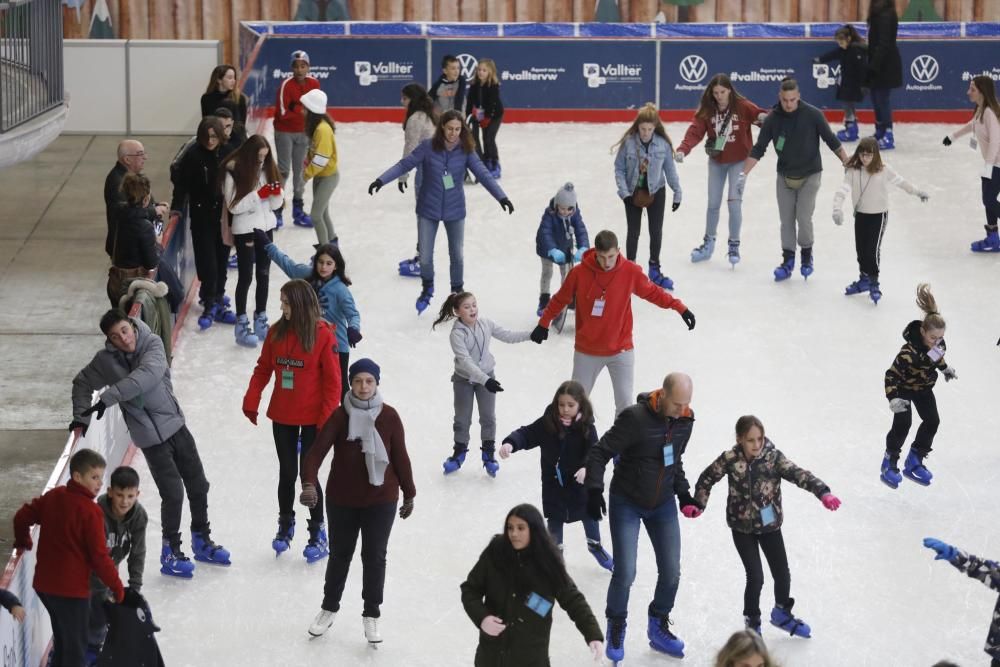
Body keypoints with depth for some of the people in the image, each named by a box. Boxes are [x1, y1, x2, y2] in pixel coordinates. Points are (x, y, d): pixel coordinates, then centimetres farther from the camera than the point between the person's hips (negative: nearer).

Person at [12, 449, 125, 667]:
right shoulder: (90, 511, -19)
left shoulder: (53, 497, 2)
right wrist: (116, 586, -7)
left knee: (63, 640, 23)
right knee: (76, 645, 2)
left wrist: (23, 541, 29)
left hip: (44, 584, 8)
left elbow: (22, 516, 9)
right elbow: (99, 555, -18)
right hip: (72, 589, -8)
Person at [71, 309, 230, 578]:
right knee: (173, 494, -8)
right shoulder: (106, 360, -8)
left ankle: (202, 541, 34)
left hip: (175, 424, 2)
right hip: (151, 437, -2)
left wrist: (109, 397, -32)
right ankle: (171, 553, 9)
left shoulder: (152, 343, -11)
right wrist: (81, 417, -2)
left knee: (198, 486, 13)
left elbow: (148, 374, -29)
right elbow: (82, 383, 9)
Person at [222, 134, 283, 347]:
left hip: (266, 227, 6)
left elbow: (275, 204, 6)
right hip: (244, 230, -6)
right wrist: (259, 195, -23)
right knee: (246, 277, -1)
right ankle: (242, 326, 6)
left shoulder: (266, 169, 2)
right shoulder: (234, 172, -16)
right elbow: (234, 206, -19)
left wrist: (276, 194, -15)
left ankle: (261, 321, 27)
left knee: (264, 275, 14)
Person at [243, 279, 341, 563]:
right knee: (287, 473, 14)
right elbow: (263, 369, 7)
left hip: (312, 419, -4)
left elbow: (332, 380, -11)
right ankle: (285, 525, 33)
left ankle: (318, 534, 16)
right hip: (282, 417, 4)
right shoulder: (276, 332, -1)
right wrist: (251, 402, 1)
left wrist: (327, 418, -15)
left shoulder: (323, 335, -13)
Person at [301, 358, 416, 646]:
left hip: (381, 500, 0)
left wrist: (409, 494, 5)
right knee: (339, 554, 17)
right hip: (342, 500, 0)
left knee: (374, 557, 7)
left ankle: (371, 615, 24)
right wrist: (309, 483, -37)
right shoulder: (339, 416, -12)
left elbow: (400, 458, -2)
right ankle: (329, 608, 37)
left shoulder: (389, 416, -10)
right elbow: (317, 451, -20)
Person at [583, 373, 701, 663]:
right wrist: (594, 491, -26)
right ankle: (616, 629, 18)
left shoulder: (684, 420, -6)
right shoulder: (635, 418, -26)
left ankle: (658, 629, 29)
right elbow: (599, 453, -19)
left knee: (671, 573, 6)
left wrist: (684, 494, 7)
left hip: (663, 505, 5)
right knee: (625, 573, -8)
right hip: (627, 504, -5)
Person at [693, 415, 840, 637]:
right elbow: (707, 478, -3)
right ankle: (752, 622, 19)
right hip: (742, 528, -2)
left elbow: (798, 474, -26)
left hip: (770, 525, 2)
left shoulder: (773, 456, -15)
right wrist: (698, 504, -14)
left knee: (782, 574, 11)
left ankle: (782, 614, 40)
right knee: (755, 577, -6)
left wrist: (823, 492, -40)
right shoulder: (730, 459, -17)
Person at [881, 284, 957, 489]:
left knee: (932, 421, 3)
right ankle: (890, 463, 4)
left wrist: (945, 368, 24)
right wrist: (893, 398, -48)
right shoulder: (910, 351, -39)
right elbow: (891, 375, -37)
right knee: (902, 424, -15)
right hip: (904, 388, -7)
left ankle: (914, 461, 18)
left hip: (924, 387, 7)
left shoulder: (938, 342, -18)